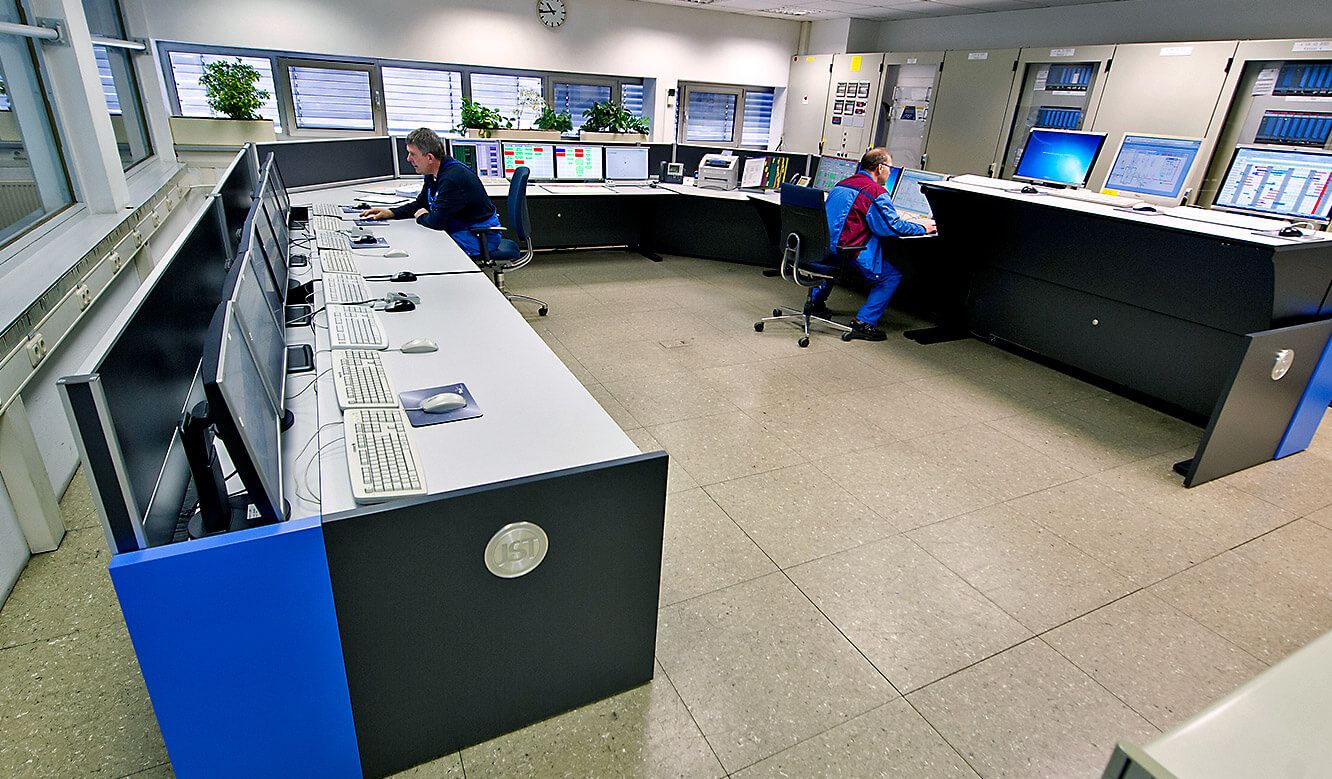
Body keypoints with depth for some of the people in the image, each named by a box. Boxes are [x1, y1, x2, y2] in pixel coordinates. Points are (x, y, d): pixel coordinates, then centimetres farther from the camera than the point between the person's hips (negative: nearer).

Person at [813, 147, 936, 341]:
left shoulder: (840, 185, 14)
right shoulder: (876, 192, -11)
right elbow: (893, 227, -11)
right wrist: (922, 228, 5)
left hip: (823, 251, 8)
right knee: (892, 276, 6)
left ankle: (816, 301, 42)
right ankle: (864, 323, -2)